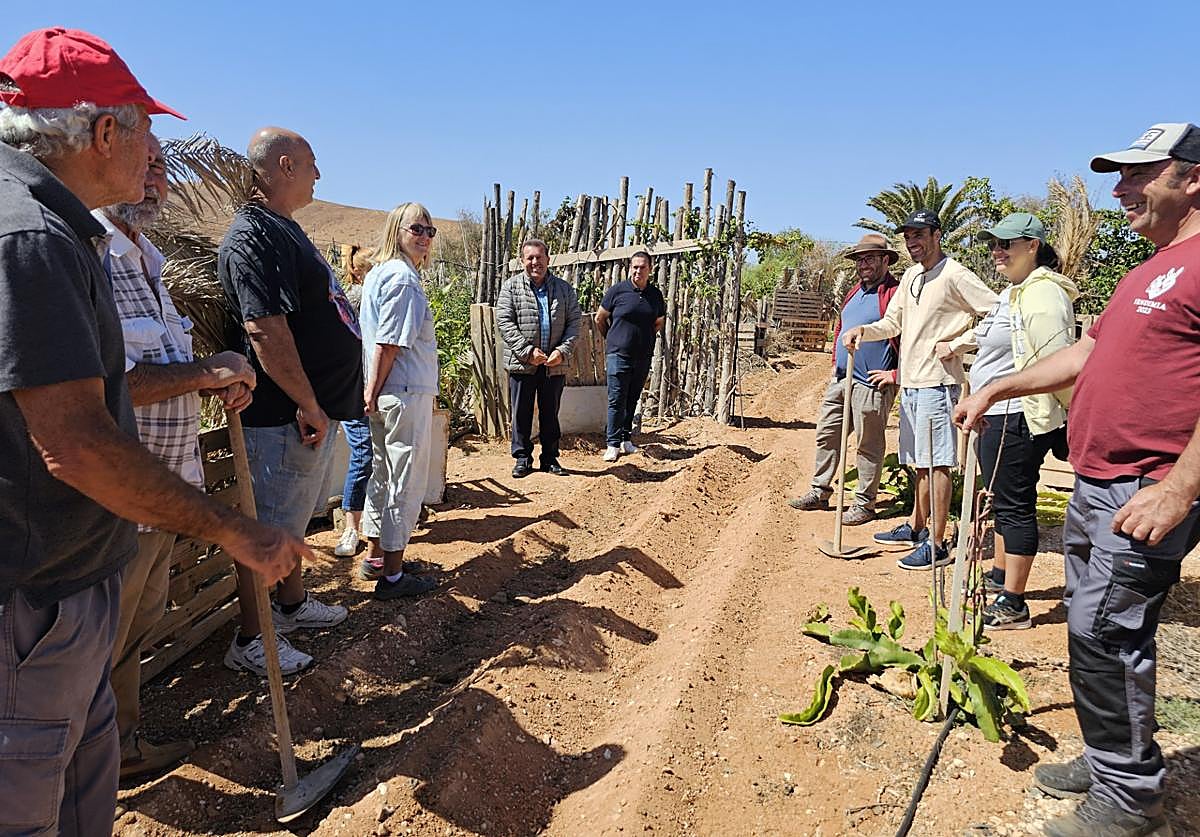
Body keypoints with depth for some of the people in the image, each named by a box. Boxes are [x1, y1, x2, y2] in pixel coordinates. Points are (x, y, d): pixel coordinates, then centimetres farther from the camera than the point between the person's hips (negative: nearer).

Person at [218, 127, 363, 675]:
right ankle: (250, 641, 15)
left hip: (314, 407, 10)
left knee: (293, 517, 22)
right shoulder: (253, 235, -18)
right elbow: (265, 330, -26)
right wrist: (308, 405, -23)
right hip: (288, 416, -10)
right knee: (269, 528, 1)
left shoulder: (283, 229, 16)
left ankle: (292, 604, 38)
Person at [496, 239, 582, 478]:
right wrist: (527, 351, -15)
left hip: (555, 365, 2)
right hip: (522, 363, -2)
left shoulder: (564, 289, 8)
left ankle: (550, 458, 23)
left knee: (550, 413, 11)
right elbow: (504, 322, -6)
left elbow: (574, 322, 6)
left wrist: (562, 351, -10)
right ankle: (522, 458, 18)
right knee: (521, 413, 6)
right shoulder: (511, 287, 1)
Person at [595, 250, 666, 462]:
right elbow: (600, 319, 7)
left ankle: (626, 438, 22)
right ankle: (613, 444, -1)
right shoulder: (617, 291, -4)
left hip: (643, 357, 4)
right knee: (617, 400, -5)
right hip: (618, 355, -4)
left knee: (632, 400, 11)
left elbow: (659, 322, 23)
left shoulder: (656, 294, 6)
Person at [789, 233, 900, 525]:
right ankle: (819, 492, 25)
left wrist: (895, 374, -17)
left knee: (869, 446, 3)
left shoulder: (895, 294, -12)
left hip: (871, 385, -9)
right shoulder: (854, 292, 16)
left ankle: (864, 503, 14)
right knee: (826, 435, 13)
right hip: (840, 381, 9)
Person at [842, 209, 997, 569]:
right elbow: (892, 323, 19)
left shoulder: (955, 275, -11)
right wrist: (863, 330, 0)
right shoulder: (910, 276, 16)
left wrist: (958, 344, -17)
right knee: (919, 461, 18)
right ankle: (916, 527, 30)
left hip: (937, 382, -9)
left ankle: (937, 545, 0)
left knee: (937, 463, -6)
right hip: (910, 380, 9)